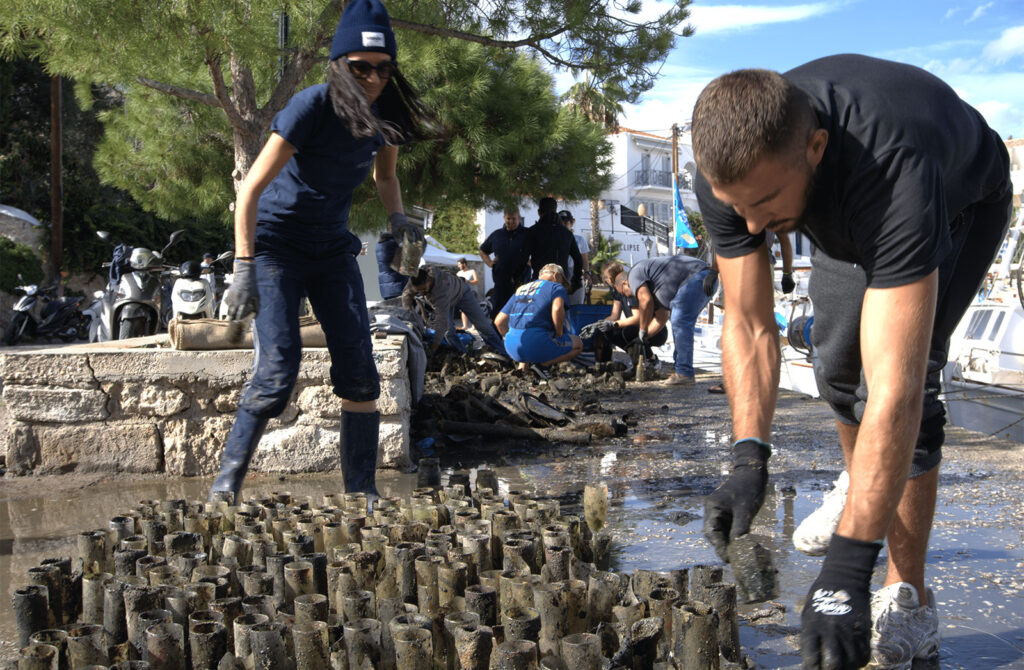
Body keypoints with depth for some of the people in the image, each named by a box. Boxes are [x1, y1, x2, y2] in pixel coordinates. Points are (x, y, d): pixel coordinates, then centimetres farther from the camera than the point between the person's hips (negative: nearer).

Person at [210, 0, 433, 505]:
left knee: (359, 371, -4)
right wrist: (244, 269, -28)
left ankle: (362, 491, 4)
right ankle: (228, 477, 0)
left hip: (332, 249, 6)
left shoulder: (385, 113, -4)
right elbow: (251, 189, -23)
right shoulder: (311, 108, -22)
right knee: (278, 369, -16)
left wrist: (397, 217, -3)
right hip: (276, 245, -5)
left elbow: (385, 175, 17)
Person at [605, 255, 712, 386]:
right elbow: (661, 318, 28)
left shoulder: (634, 273, 1)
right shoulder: (653, 287, 29)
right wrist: (642, 339, 26)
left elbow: (646, 301, -13)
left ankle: (684, 373, -15)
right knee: (678, 323, 18)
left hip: (695, 276, -11)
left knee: (680, 323, -13)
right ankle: (678, 369, 20)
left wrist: (642, 331, -2)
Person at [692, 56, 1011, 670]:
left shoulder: (891, 170, -49)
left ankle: (908, 605, -10)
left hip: (962, 204, -5)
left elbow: (897, 388, -53)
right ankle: (864, 499, 40)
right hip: (848, 219, 5)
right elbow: (749, 324, -23)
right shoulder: (729, 170, -33)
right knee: (837, 365, 11)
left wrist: (846, 569, -56)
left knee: (895, 372, -21)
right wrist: (750, 462, -36)